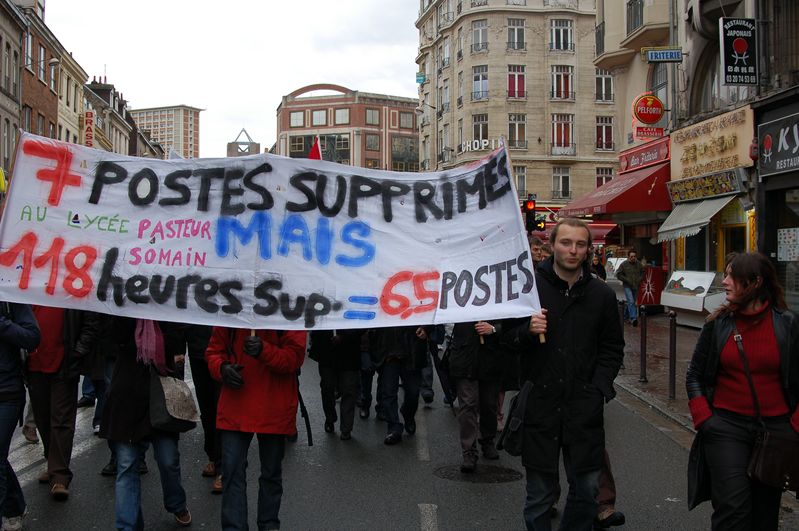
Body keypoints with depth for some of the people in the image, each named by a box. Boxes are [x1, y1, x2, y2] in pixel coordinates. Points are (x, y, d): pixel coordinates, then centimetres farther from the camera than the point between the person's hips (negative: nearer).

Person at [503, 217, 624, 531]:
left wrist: (599, 388, 0)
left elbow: (612, 348, 13)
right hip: (540, 403, -2)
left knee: (587, 490, 9)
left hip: (585, 407, 2)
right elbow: (508, 337, 5)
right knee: (539, 494, 7)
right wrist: (527, 330, -16)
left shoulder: (601, 294, 5)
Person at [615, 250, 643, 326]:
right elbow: (618, 275, -5)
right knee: (631, 301, -17)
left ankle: (627, 316, 30)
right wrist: (627, 280, -13)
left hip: (636, 286, 5)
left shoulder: (639, 264, 6)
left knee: (633, 302, 12)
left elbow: (642, 273, 18)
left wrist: (639, 279, 0)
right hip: (627, 286, -5)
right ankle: (633, 318, -24)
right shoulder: (624, 264, -6)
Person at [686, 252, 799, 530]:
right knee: (732, 508, -8)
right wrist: (703, 418, -3)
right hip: (726, 426, 0)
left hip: (775, 427, 0)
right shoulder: (718, 324, 0)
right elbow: (694, 376, 7)